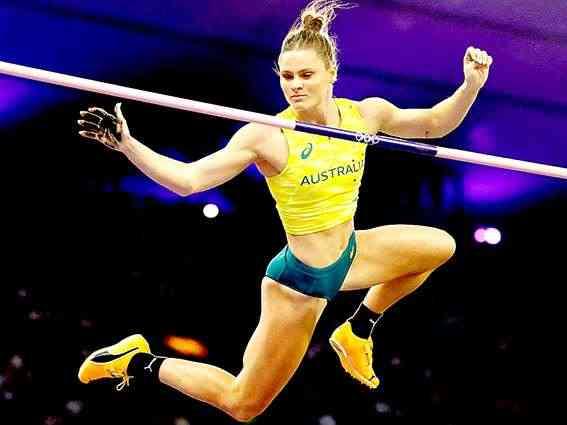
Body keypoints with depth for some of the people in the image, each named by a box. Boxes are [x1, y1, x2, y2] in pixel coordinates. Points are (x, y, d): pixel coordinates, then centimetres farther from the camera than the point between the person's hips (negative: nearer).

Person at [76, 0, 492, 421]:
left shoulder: (366, 114, -8)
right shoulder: (268, 136, -24)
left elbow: (433, 124, 9)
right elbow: (188, 179, -27)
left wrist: (471, 86, -5)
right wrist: (126, 143, -38)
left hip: (350, 255, 6)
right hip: (300, 279, -6)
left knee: (440, 245, 14)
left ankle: (357, 331, 23)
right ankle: (138, 362, 21)